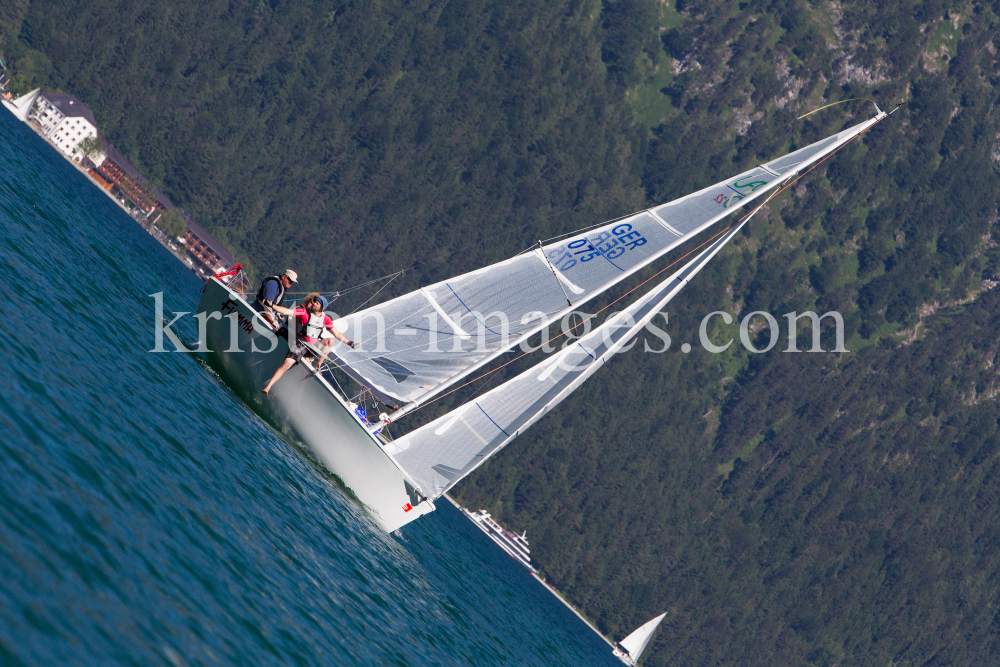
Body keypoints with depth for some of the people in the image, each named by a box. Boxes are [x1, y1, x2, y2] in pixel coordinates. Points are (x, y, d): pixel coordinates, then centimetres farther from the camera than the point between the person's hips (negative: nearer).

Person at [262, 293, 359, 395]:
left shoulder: (325, 319, 3)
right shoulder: (304, 312, -7)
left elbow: (337, 334, 9)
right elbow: (286, 311, -14)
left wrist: (349, 342, 3)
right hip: (299, 346, -3)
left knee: (330, 341, -19)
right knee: (286, 365, -18)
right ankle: (268, 387, -14)